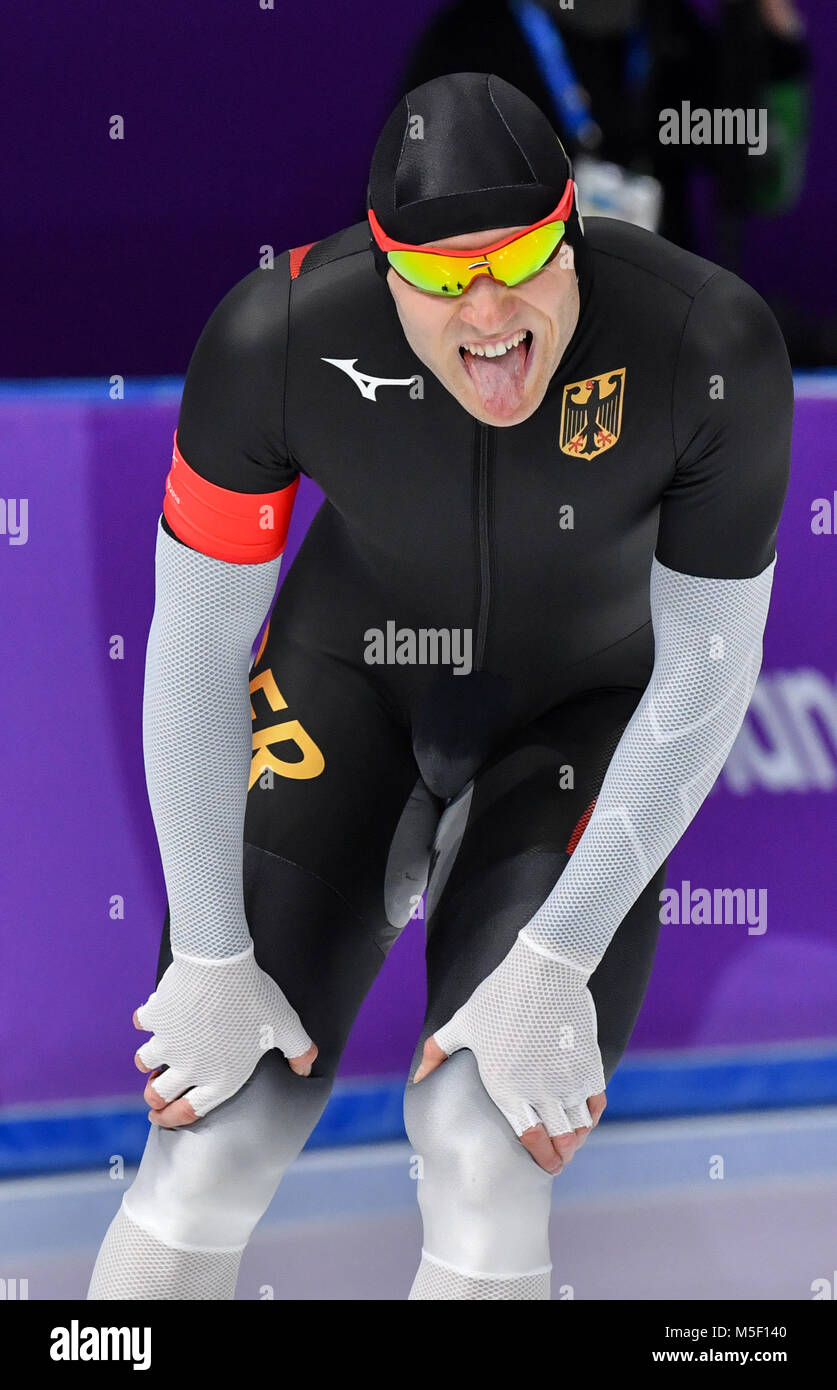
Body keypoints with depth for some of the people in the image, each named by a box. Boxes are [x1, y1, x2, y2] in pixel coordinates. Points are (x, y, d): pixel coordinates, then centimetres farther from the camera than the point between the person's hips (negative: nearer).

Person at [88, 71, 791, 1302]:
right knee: (210, 1153, -12)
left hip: (586, 711, -1)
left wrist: (555, 962, -19)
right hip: (352, 677, 1)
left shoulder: (711, 353, -29)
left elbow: (705, 675, -17)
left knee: (486, 1156, -19)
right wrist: (209, 959, -14)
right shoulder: (279, 338, -27)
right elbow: (195, 645, -15)